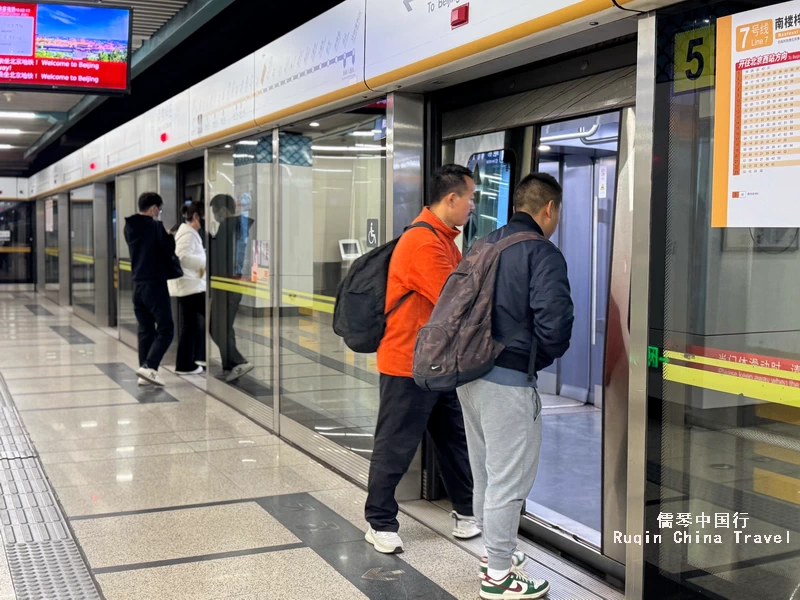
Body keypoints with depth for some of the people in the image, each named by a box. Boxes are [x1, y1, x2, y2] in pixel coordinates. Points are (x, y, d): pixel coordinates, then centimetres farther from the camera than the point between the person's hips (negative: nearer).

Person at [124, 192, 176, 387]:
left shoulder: (129, 227, 11)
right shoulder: (155, 225, -12)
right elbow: (170, 250, -13)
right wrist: (169, 236, 6)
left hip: (138, 284, 8)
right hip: (155, 284, -8)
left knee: (146, 330, 12)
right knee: (166, 329, -3)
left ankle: (144, 372, 10)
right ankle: (149, 366, -16)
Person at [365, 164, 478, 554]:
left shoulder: (445, 239, 13)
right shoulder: (423, 242, -21)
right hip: (409, 366, -10)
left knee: (456, 439, 17)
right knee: (395, 447, 3)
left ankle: (467, 511, 30)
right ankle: (380, 523, 17)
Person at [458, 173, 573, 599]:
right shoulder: (543, 254, -12)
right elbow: (554, 323, -20)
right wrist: (547, 355, -1)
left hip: (469, 372, 8)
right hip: (509, 380, -8)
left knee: (485, 472, 20)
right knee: (509, 479, 3)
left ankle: (494, 552, 37)